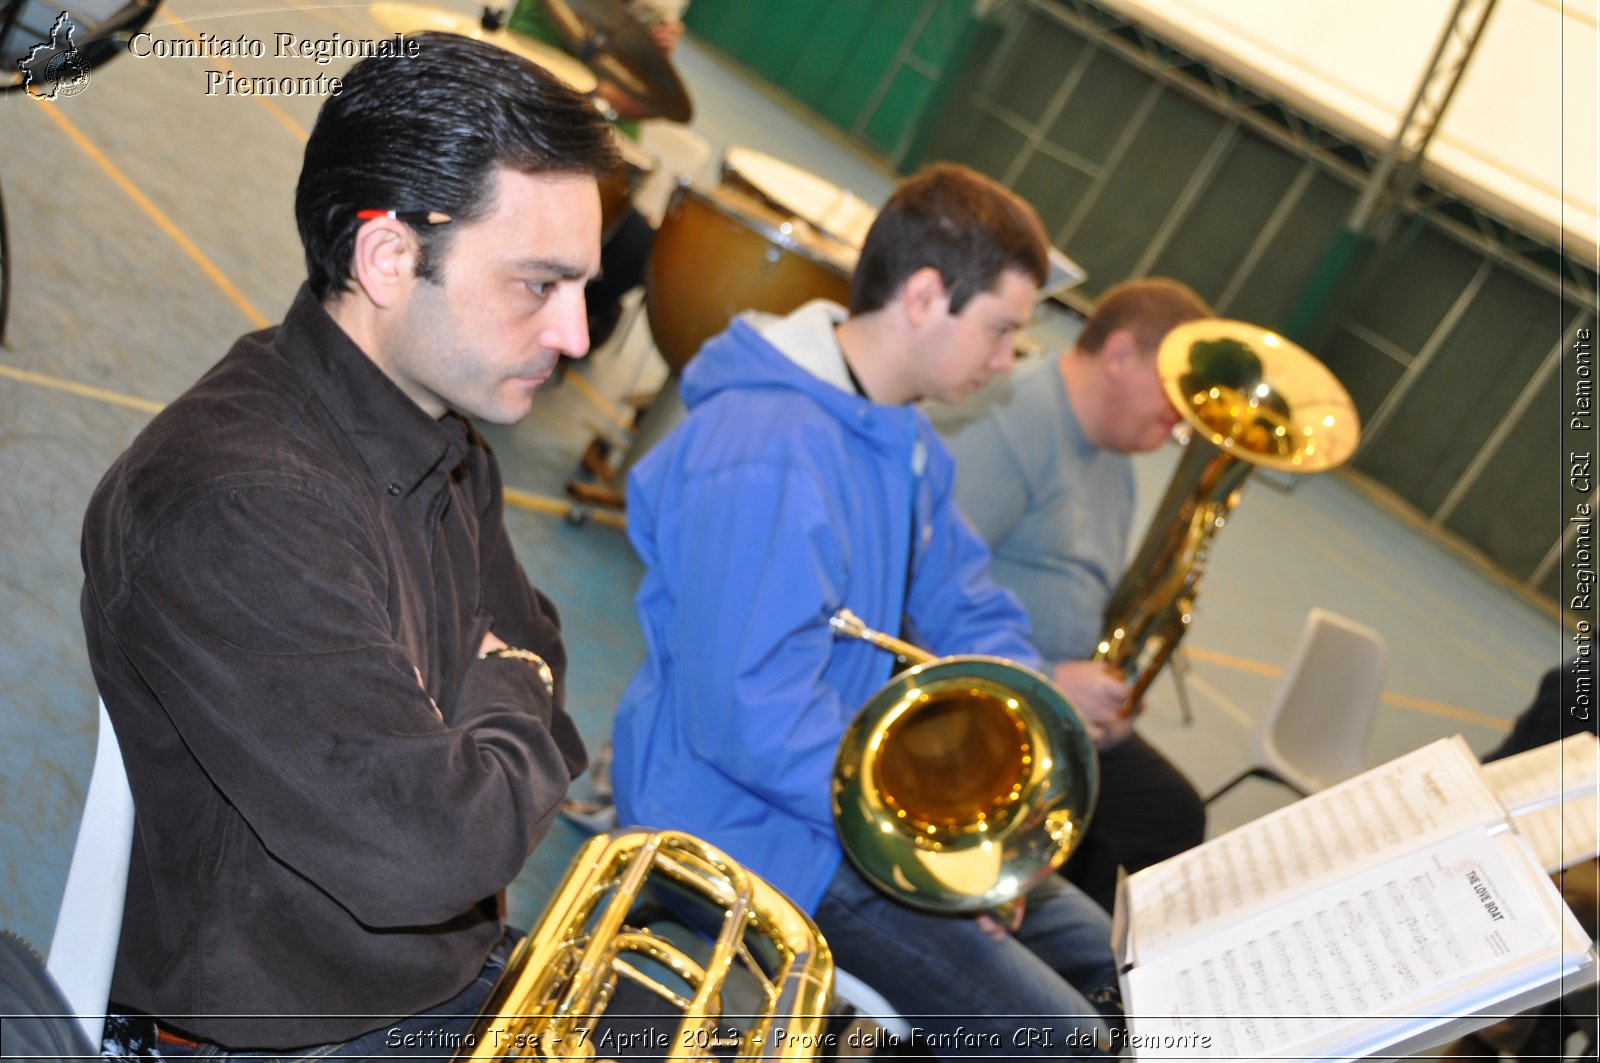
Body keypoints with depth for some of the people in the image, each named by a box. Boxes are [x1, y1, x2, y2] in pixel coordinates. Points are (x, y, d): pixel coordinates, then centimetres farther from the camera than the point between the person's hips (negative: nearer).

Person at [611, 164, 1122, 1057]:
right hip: (749, 826, -10)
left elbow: (974, 614, 13)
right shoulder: (765, 459, -28)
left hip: (867, 793, 10)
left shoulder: (909, 444, 6)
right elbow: (754, 722, -31)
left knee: (1115, 971, 15)